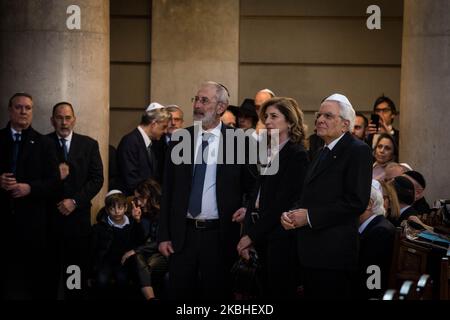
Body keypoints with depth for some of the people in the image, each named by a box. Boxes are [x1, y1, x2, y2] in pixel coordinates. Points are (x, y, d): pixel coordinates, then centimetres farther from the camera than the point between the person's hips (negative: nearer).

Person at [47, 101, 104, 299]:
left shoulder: (89, 145, 8)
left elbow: (97, 179, 3)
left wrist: (75, 201, -8)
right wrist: (54, 176, -17)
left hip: (78, 215, 1)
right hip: (49, 215, -1)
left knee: (77, 266, 2)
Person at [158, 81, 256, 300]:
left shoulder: (238, 141, -3)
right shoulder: (180, 138, 5)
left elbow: (251, 187, 3)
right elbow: (167, 191, 7)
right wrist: (163, 236, 2)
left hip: (220, 235, -2)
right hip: (182, 234, 2)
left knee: (216, 295, 5)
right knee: (179, 293, 5)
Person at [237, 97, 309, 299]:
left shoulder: (297, 155, -10)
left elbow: (283, 202, -16)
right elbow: (258, 195, 11)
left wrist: (252, 235, -15)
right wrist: (247, 233, 1)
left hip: (281, 237, -7)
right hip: (262, 235, 8)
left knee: (280, 292, -3)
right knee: (267, 291, 11)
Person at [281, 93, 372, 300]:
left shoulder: (358, 151, -9)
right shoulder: (322, 152, 20)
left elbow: (357, 202, -18)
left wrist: (309, 216, -16)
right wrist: (289, 214, 2)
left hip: (334, 253, -8)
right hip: (312, 252, 9)